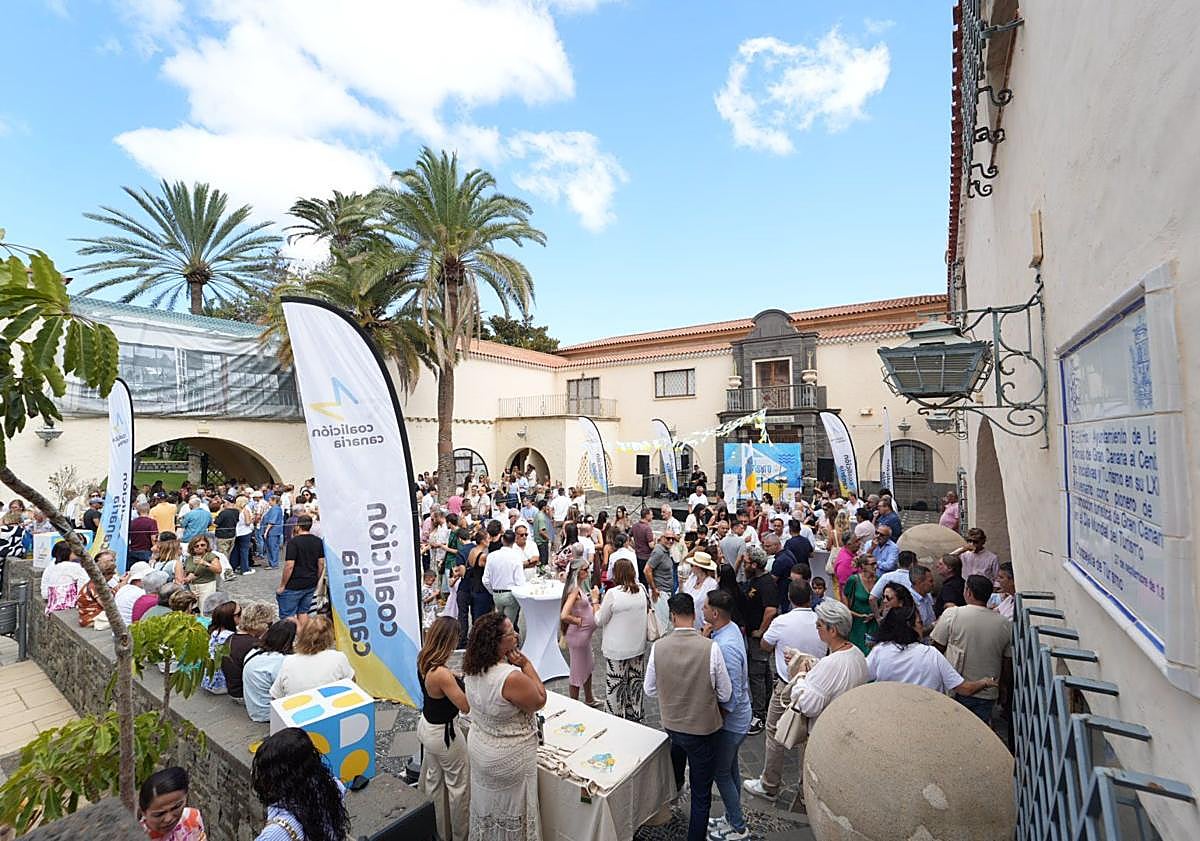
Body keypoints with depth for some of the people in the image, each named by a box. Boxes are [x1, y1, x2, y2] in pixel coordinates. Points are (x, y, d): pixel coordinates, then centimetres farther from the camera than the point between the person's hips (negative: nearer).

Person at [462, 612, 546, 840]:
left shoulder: (474, 668, -12)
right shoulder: (512, 678, -38)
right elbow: (540, 701, -21)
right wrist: (526, 664, -24)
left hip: (480, 748, 7)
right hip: (508, 758, -7)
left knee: (487, 803, 29)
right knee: (511, 810, 19)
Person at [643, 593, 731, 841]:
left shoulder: (658, 647, -17)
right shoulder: (711, 648, -24)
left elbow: (649, 690, -3)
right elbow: (725, 695, -12)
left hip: (670, 725, 4)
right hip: (702, 728, -4)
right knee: (701, 794, 14)